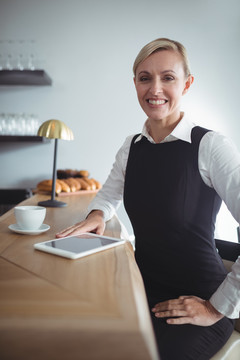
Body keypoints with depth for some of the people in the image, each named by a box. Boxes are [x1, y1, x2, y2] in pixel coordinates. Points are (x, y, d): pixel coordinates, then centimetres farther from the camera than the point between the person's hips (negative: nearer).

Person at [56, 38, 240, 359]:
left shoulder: (210, 147, -16)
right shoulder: (131, 147, 3)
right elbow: (110, 193, 20)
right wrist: (98, 213, -4)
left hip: (196, 302, -4)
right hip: (144, 285, 5)